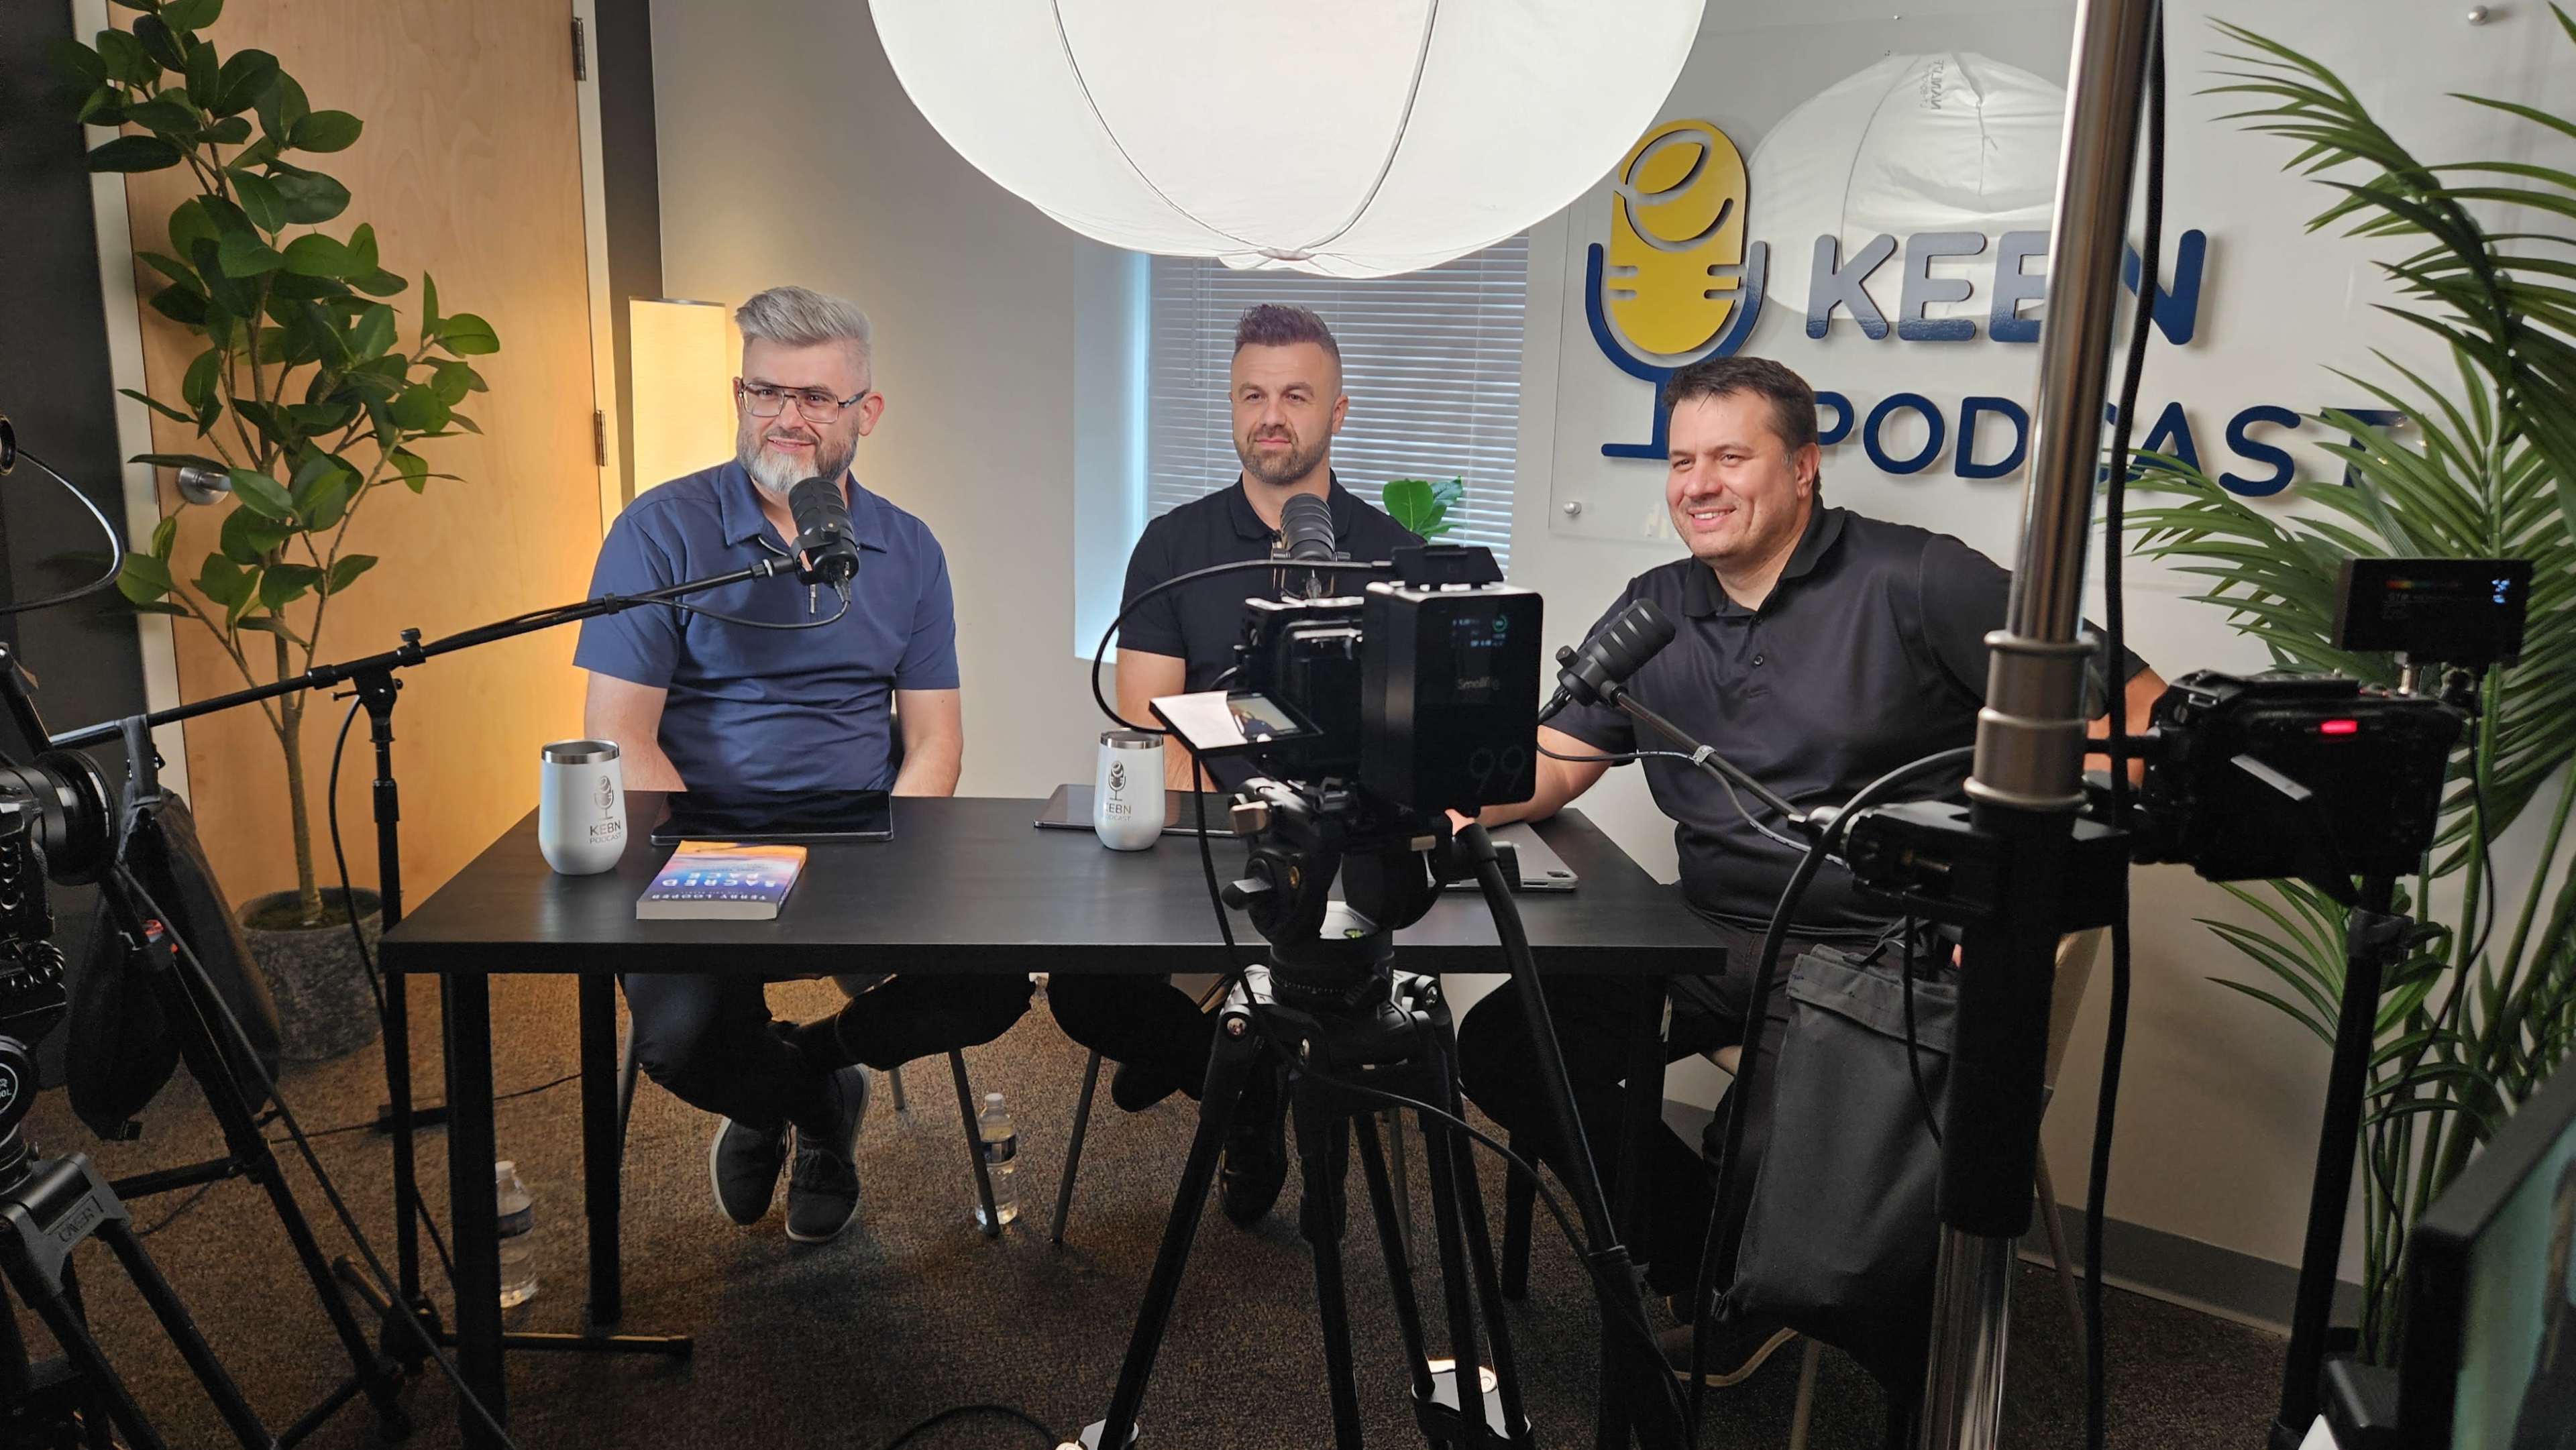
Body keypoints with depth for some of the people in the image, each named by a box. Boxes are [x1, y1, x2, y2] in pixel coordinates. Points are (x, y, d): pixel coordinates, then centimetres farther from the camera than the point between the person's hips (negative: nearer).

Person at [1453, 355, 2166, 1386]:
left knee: (1774, 1156, -28)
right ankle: (1705, 1262, 10)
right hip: (1711, 940, 6)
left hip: (1875, 953, -6)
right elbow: (1552, 764, 9)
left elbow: (2138, 712, -10)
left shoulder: (1913, 581, -8)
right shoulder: (1655, 612, 11)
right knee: (1502, 1047, -9)